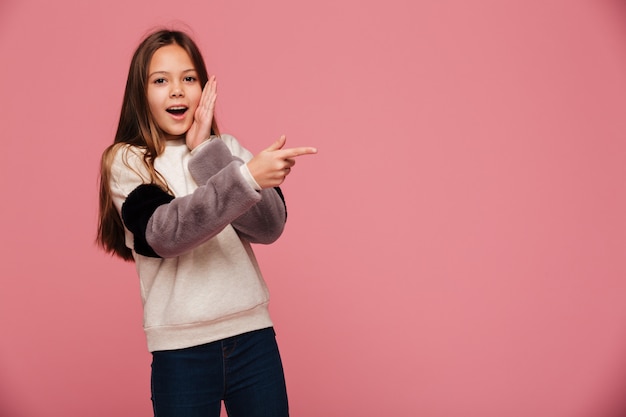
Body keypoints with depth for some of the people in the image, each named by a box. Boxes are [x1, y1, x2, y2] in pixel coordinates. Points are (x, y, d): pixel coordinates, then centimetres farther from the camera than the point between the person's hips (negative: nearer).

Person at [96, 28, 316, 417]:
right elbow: (163, 233, -20)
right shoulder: (125, 161, -2)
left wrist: (208, 153, -13)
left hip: (254, 336, 2)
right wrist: (246, 177, -30)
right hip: (182, 349, -2)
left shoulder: (228, 149, 6)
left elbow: (270, 226, -8)